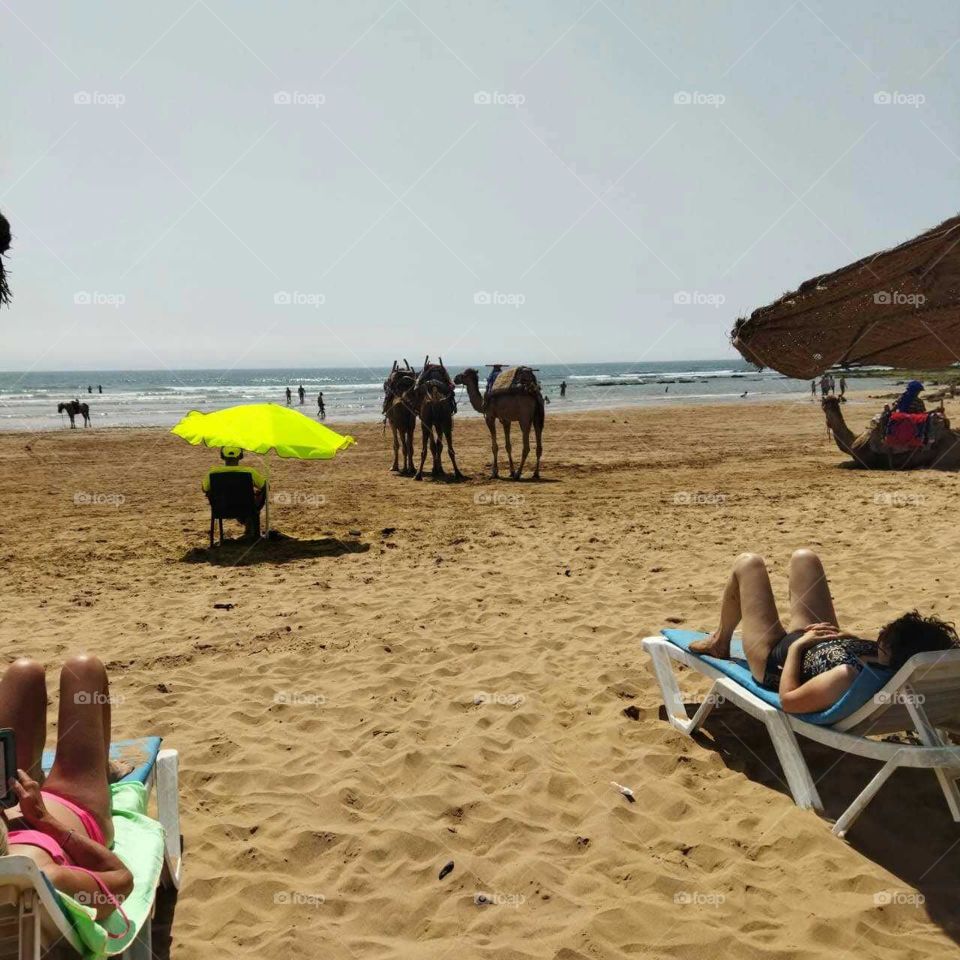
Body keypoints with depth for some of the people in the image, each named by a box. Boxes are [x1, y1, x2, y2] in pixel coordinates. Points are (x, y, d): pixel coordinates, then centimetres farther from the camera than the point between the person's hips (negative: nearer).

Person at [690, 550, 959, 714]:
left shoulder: (847, 678, -47)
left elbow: (788, 699, -33)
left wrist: (796, 645, -25)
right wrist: (849, 636, -11)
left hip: (776, 658, -6)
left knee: (747, 563, 5)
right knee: (804, 558, 17)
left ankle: (720, 642, 33)